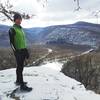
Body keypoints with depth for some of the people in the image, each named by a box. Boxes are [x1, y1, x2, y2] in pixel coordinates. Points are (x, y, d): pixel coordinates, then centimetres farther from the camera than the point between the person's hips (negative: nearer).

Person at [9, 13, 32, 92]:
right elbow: (12, 43, -14)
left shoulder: (21, 29, 16)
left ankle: (18, 81, 30)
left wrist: (26, 51, 17)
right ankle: (22, 85, 0)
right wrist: (16, 52, -19)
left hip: (23, 51, 8)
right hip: (18, 51, -8)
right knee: (20, 68, -5)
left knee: (20, 67, 15)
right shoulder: (12, 29, -9)